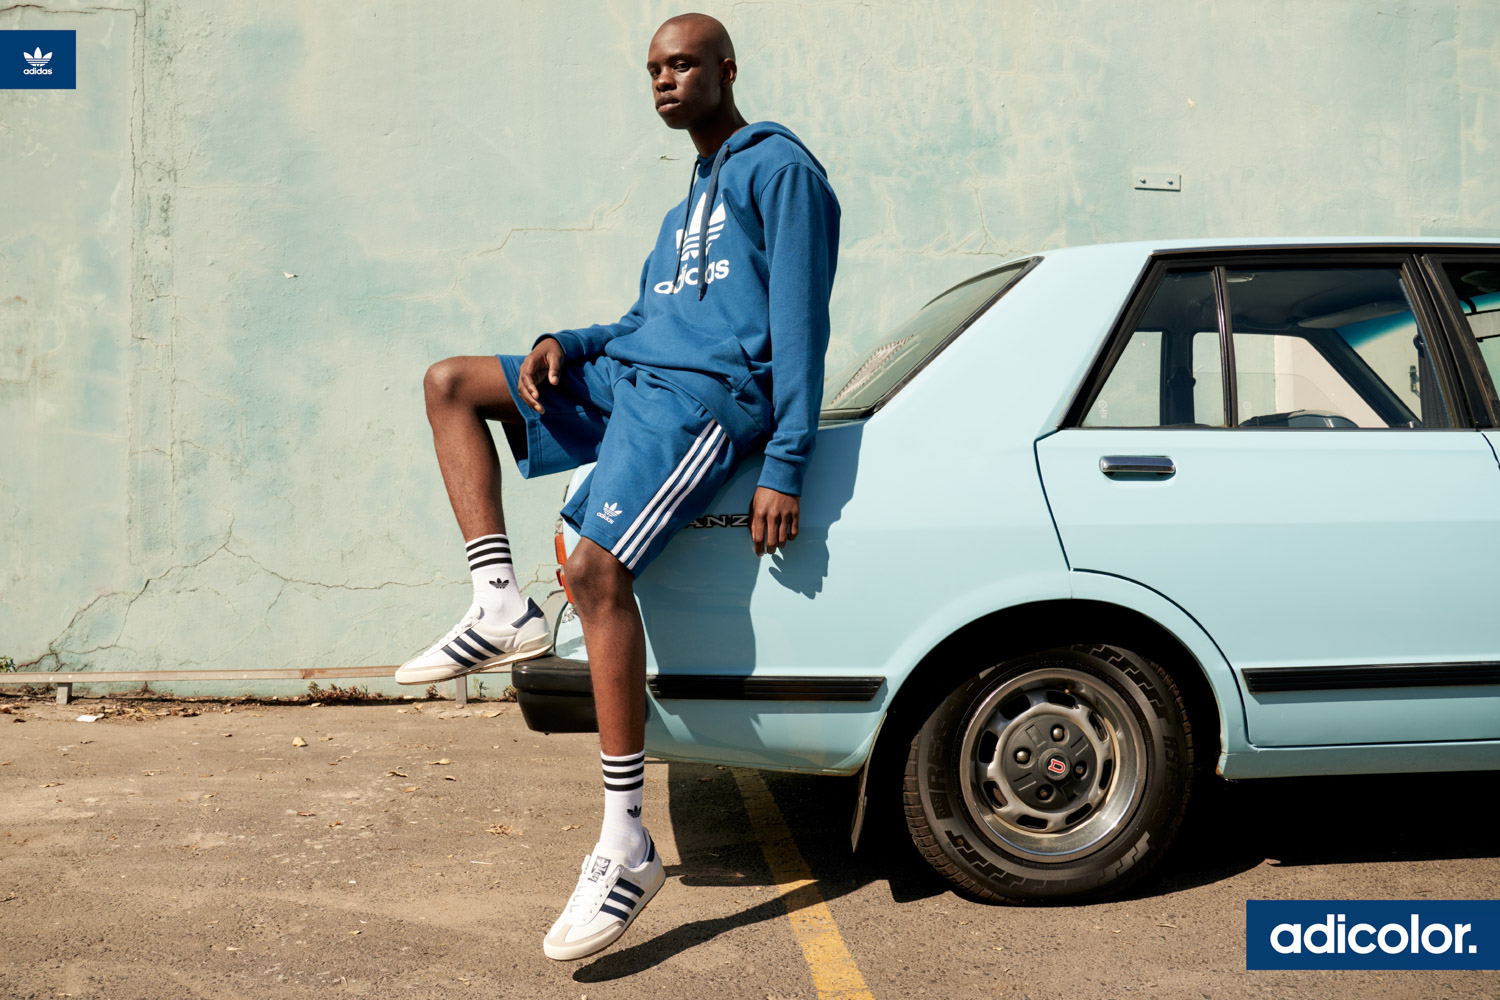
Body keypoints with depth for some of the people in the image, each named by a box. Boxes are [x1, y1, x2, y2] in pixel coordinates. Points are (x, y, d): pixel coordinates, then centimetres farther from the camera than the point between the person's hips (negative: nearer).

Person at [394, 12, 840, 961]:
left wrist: (785, 466, -19)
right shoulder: (692, 196, 27)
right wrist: (565, 344, 3)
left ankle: (628, 846, -23)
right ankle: (503, 607, -5)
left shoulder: (780, 169, -2)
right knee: (451, 382, 10)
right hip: (630, 376, 10)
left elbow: (800, 325, -11)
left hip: (708, 394, -10)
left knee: (597, 568, -28)